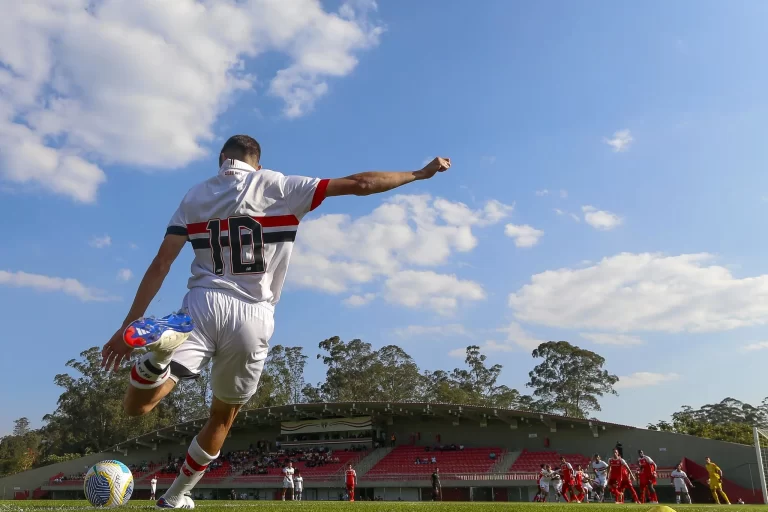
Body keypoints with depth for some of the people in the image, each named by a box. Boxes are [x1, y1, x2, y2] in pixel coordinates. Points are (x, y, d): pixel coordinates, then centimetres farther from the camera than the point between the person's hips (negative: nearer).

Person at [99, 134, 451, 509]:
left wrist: (129, 323, 8)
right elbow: (358, 184, 4)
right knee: (222, 418, 22)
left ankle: (164, 341, -34)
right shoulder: (277, 186, 6)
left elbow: (160, 265, 6)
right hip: (253, 318, 0)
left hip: (203, 305, 1)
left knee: (136, 406, -5)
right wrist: (421, 173, 13)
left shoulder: (195, 195, 13)